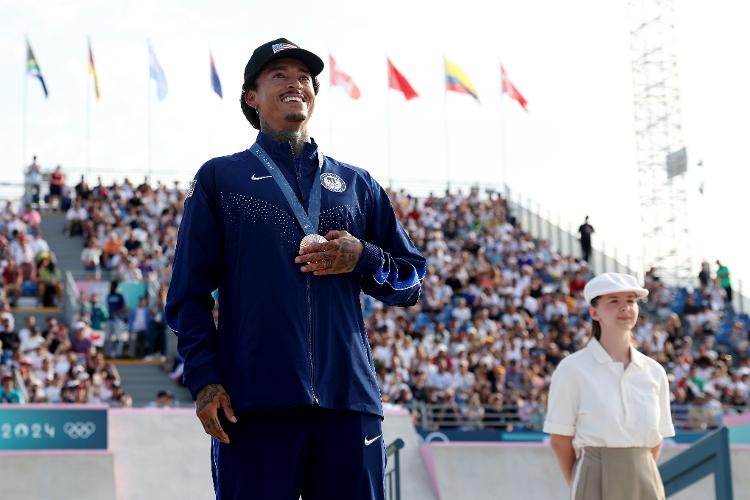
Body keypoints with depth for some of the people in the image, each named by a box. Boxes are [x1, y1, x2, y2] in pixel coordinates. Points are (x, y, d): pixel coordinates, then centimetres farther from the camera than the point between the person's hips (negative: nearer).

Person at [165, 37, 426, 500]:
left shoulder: (357, 184, 20)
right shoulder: (220, 179, 12)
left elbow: (411, 281, 19)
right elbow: (190, 292, 6)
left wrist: (363, 259, -2)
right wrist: (204, 380, -6)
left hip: (349, 399, 3)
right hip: (254, 403, -2)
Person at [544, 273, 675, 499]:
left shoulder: (655, 372, 7)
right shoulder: (573, 369, -5)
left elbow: (656, 438, 15)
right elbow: (560, 440, -1)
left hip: (645, 482, 4)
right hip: (598, 480, -4)